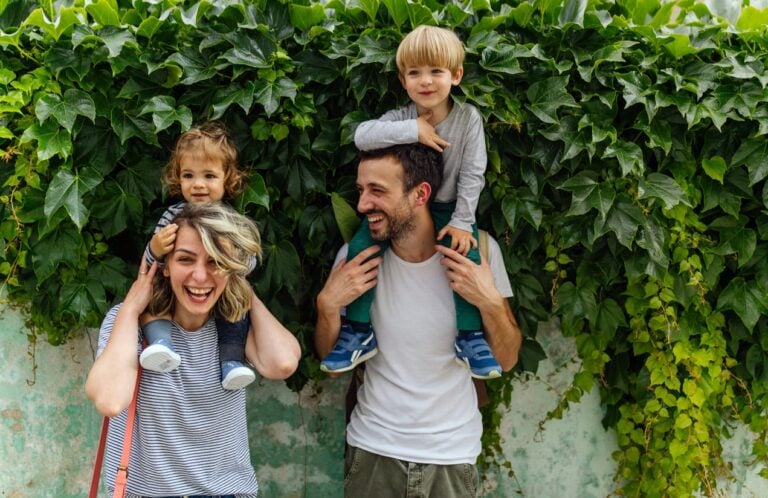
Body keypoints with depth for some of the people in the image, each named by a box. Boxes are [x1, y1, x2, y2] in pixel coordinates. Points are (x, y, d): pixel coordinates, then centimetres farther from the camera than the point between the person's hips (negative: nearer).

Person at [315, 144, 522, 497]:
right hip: (373, 447, 1)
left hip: (452, 453, 0)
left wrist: (491, 302, -21)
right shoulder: (355, 256, -9)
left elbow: (506, 360, -4)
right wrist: (327, 305, -17)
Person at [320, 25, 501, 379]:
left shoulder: (468, 118, -14)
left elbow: (472, 174, -12)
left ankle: (470, 336, -7)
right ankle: (359, 332, -5)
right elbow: (362, 136, -30)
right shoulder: (401, 119, -12)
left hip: (447, 208, -1)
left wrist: (461, 221, -18)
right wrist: (413, 130, -35)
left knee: (467, 253, -24)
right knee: (360, 247, -17)